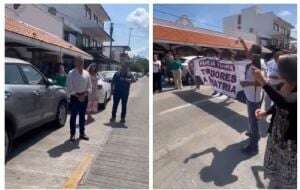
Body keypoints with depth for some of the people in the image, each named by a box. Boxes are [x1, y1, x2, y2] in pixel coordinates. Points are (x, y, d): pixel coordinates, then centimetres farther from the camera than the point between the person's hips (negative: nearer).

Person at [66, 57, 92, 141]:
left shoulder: (86, 73, 4)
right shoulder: (71, 73, -6)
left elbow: (89, 87, 6)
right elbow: (69, 88, -8)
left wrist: (84, 94, -10)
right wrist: (77, 96, -14)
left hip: (84, 97, 4)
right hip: (74, 97, -3)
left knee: (82, 116, 12)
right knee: (73, 116, 4)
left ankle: (82, 133, 24)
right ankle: (72, 134, 17)